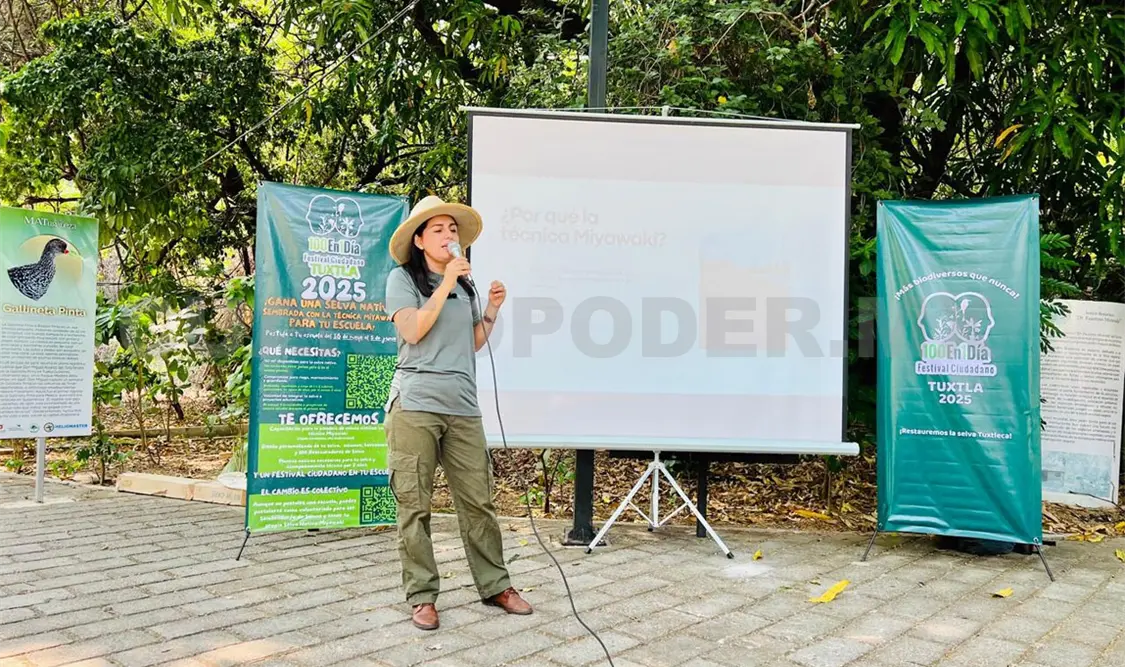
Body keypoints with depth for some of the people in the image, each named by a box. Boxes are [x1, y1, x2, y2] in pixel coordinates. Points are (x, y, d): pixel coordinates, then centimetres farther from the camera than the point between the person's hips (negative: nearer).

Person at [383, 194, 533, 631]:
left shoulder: (465, 284, 19)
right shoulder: (402, 278, 3)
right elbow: (413, 331, -11)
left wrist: (492, 310, 7)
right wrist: (446, 285, -11)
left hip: (463, 407, 5)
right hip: (415, 405, -4)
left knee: (478, 500, 5)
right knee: (415, 504, 0)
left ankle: (494, 586, 16)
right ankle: (422, 596, 9)